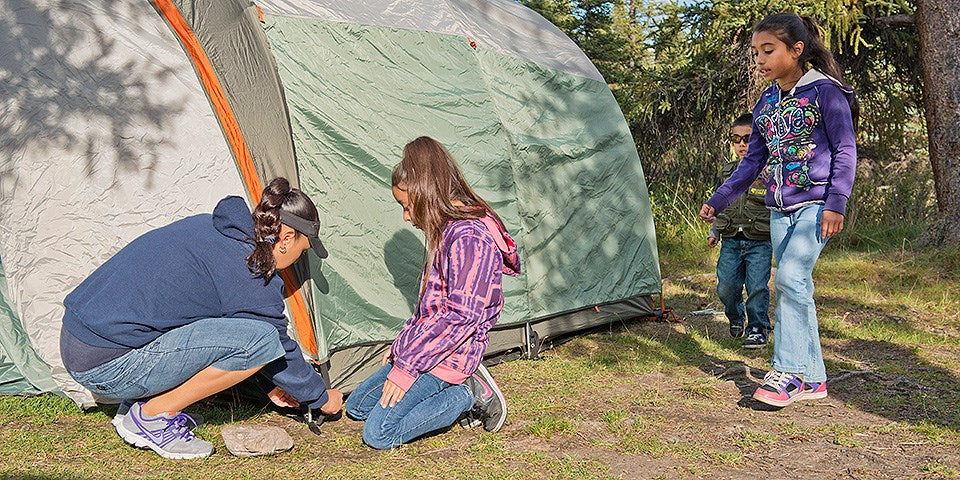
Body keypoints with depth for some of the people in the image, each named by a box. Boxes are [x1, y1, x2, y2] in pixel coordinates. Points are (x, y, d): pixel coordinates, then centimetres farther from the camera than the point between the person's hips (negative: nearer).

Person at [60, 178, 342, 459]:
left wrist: (275, 384, 34)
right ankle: (152, 416, -3)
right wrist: (322, 397, 20)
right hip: (111, 368, -9)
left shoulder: (205, 226, 14)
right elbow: (280, 350, 1)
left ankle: (139, 401, 14)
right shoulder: (248, 273, -12)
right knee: (261, 338, -14)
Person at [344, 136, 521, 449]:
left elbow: (461, 316, -26)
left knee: (378, 434, -16)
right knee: (357, 406, 14)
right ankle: (459, 387, 7)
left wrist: (408, 365, -22)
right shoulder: (449, 229, 10)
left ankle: (471, 395, -4)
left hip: (449, 357, -11)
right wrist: (402, 344, 20)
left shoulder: (469, 237, -22)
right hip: (426, 347, 11)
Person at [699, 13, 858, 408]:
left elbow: (845, 150, -8)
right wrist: (719, 200, 18)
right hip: (780, 209, 7)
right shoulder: (766, 102, 13)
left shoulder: (825, 91, -6)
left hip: (815, 204, -7)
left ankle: (788, 371, -14)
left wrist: (836, 202, -16)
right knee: (796, 287, 5)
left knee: (791, 276, -20)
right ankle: (811, 378, 10)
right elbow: (753, 161, 19)